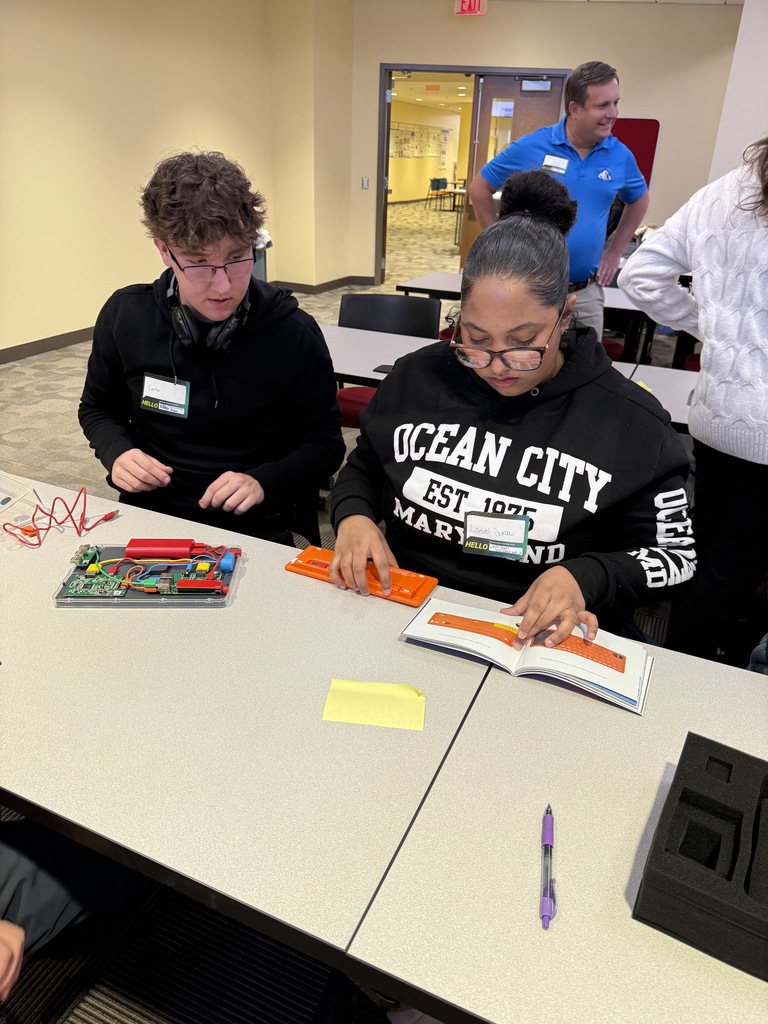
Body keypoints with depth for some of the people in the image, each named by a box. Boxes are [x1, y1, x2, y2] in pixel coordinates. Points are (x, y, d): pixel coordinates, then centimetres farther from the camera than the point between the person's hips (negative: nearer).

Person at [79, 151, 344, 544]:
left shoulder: (295, 335, -9)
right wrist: (115, 452, -5)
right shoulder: (124, 317, -1)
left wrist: (264, 482, -17)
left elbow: (324, 444, 0)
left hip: (258, 528, -2)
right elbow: (98, 409, 16)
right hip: (151, 518, 3)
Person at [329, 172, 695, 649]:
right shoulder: (420, 376, 2)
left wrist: (584, 578, -16)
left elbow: (675, 554, 1)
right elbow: (362, 469, 15)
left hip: (536, 638, -1)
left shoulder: (631, 422, -6)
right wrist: (353, 516, -6)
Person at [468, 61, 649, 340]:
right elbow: (479, 188, 3)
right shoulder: (531, 146, -7)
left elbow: (639, 200, 21)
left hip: (586, 293, 3)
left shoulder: (620, 156, 2)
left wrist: (615, 251, 13)